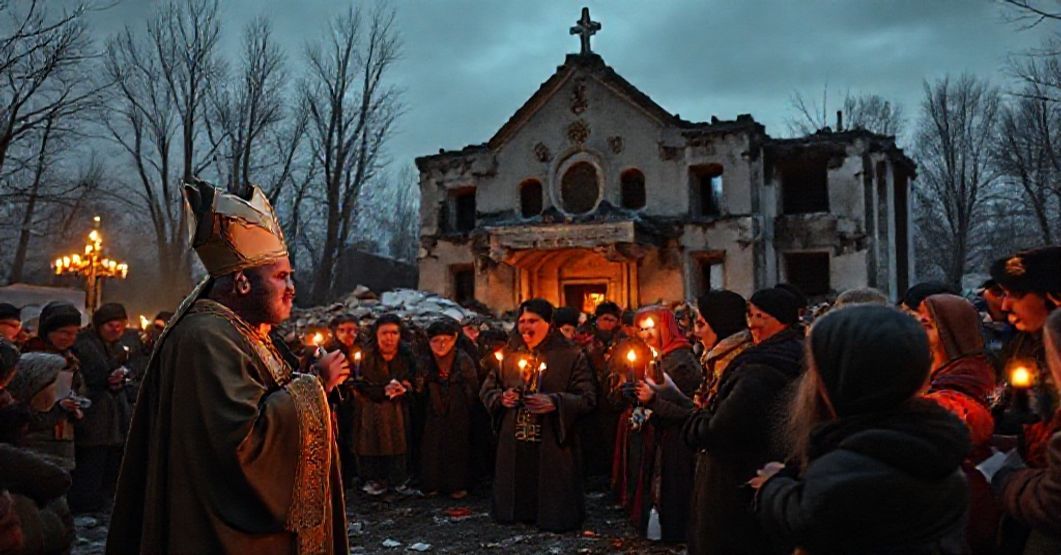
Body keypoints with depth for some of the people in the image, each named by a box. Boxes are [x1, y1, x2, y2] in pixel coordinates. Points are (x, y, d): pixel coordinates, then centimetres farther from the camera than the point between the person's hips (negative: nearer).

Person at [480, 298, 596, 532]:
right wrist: (501, 398, -7)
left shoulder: (572, 356, -4)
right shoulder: (509, 355, 11)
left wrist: (554, 402, -24)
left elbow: (587, 398, -10)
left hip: (552, 445, -4)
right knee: (516, 491, 14)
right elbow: (487, 390, 15)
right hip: (513, 445, 4)